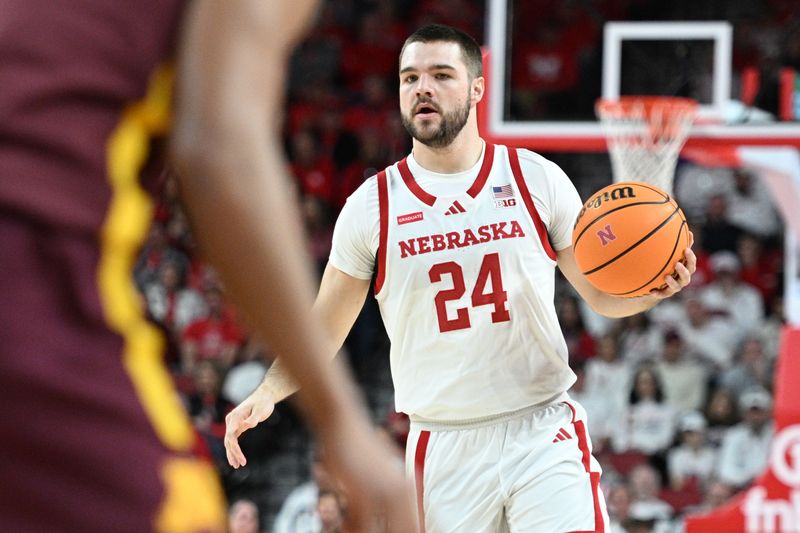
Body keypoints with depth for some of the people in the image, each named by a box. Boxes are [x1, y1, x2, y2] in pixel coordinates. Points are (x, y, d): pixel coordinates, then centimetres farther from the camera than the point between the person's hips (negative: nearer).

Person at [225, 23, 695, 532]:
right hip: (444, 448, 1)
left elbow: (604, 294, 11)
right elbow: (323, 331, 9)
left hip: (544, 434, 0)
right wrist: (268, 393, -8)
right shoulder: (372, 205, 3)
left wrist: (654, 289, -11)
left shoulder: (538, 179, 3)